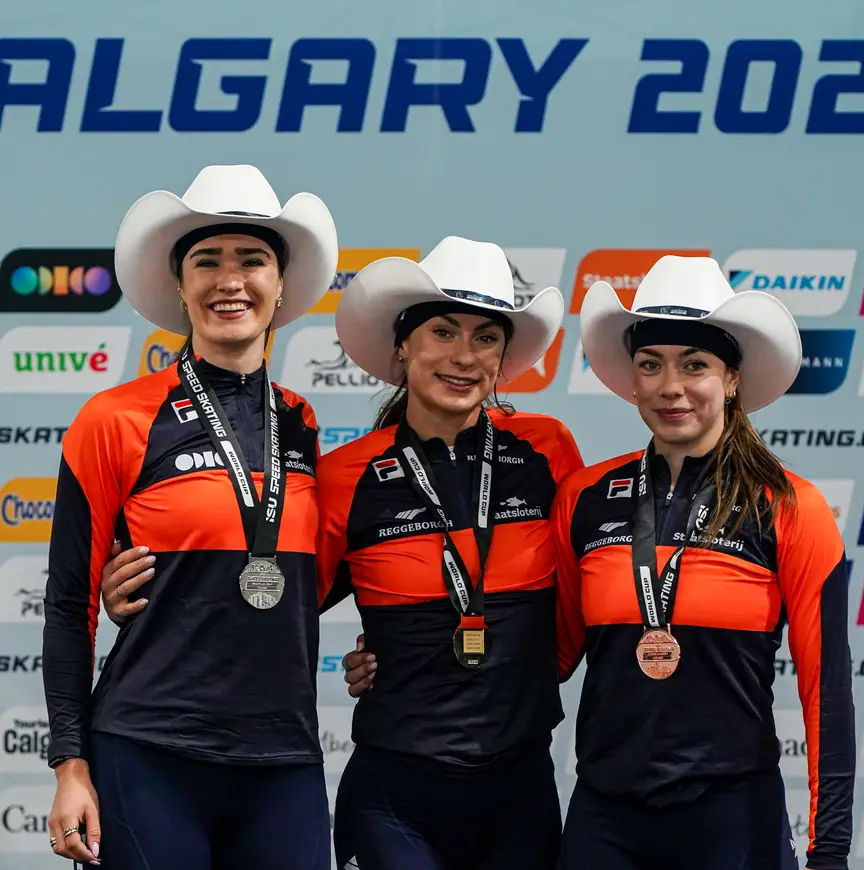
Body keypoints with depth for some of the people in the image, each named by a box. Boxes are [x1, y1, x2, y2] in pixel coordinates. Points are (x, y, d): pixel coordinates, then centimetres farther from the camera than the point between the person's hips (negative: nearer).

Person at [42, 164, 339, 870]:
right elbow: (71, 605, -1)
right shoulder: (116, 421, -3)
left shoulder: (302, 428, 10)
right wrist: (71, 764, -4)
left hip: (285, 762, 4)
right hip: (151, 760, -4)